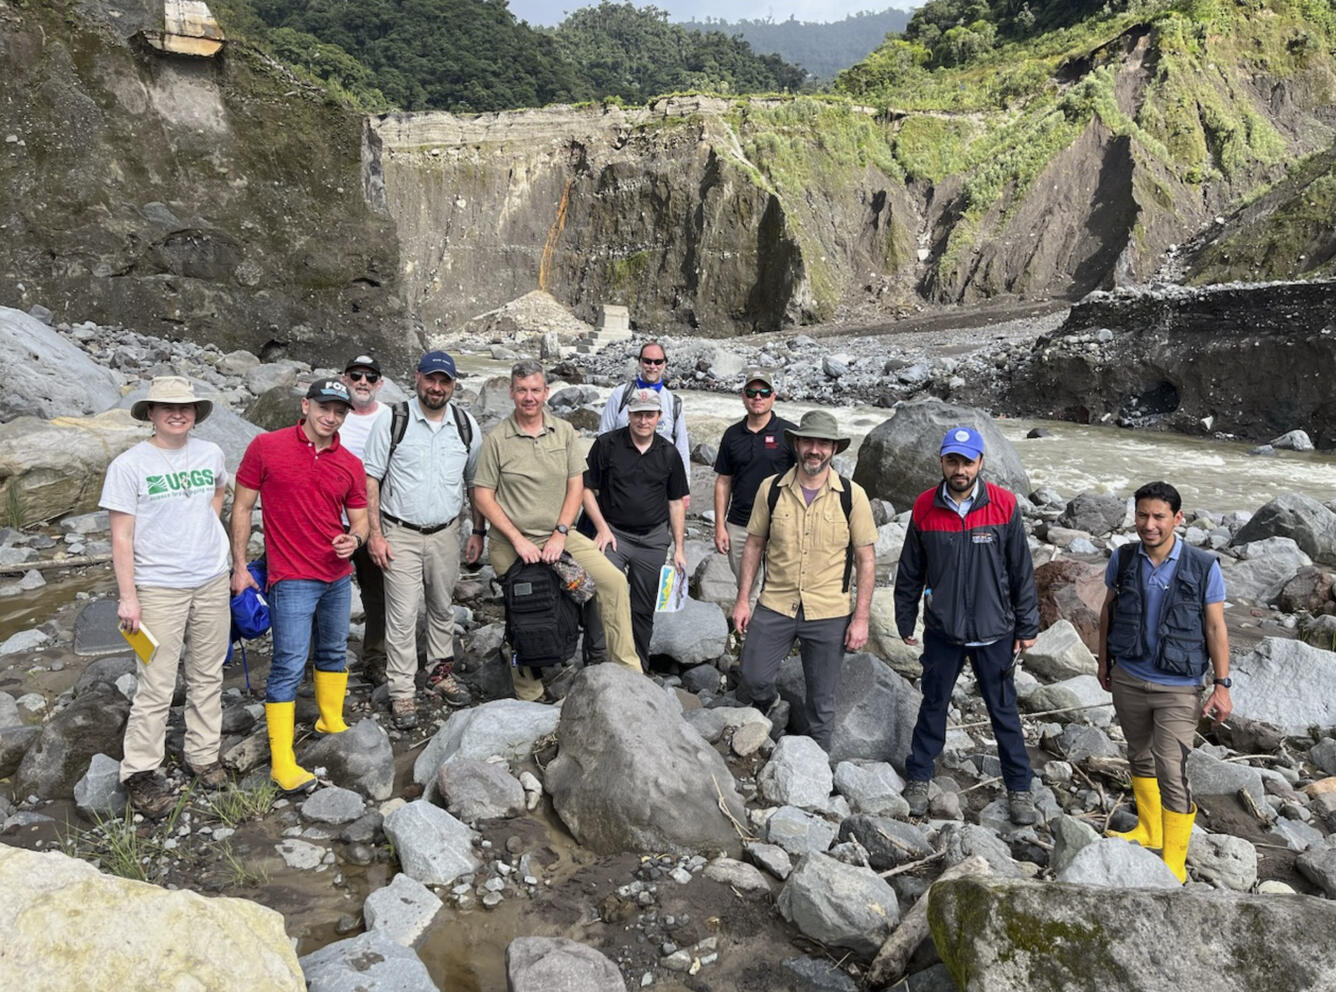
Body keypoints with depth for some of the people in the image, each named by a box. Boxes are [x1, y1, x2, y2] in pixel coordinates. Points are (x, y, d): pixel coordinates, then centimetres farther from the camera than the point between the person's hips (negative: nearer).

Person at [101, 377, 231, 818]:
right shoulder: (129, 465, -9)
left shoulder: (211, 454, 3)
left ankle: (204, 756, 27)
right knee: (156, 687, -2)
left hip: (212, 581, 5)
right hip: (159, 588, -4)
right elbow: (121, 538, -8)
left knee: (208, 677, 13)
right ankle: (140, 772, 13)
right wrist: (127, 596, -11)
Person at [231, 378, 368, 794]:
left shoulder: (351, 465, 2)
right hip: (292, 579, -5)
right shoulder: (266, 447, -7)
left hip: (338, 576, 5)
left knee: (334, 652, 20)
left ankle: (331, 722, 40)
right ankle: (282, 762, 1)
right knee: (288, 666, -5)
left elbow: (359, 519, 9)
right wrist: (239, 566, -4)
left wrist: (354, 539, -15)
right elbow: (242, 507, -2)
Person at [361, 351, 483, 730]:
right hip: (400, 533, -3)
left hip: (446, 533, 3)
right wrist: (375, 533, -10)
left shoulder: (467, 426, 3)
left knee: (443, 607, 16)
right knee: (402, 615, -2)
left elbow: (476, 483, 11)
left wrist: (478, 532, 9)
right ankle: (401, 692, 7)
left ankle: (441, 671, 33)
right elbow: (370, 479, -5)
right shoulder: (393, 421, -7)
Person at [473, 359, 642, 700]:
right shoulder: (496, 439, -5)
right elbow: (482, 496, -5)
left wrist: (560, 533, -7)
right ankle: (529, 700, 18)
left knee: (613, 580, -14)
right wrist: (518, 539, -12)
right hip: (512, 543, -3)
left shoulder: (564, 432, 5)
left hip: (559, 535, 3)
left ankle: (627, 668, -7)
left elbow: (576, 485, 5)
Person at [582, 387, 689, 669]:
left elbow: (676, 502, 10)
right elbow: (587, 488, 0)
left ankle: (639, 668, 22)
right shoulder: (606, 445, -4)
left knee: (643, 609, 9)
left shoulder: (669, 453, 5)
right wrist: (602, 528, -9)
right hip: (613, 533, -2)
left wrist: (679, 547, 7)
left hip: (654, 539, 3)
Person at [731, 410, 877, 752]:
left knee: (822, 701, 9)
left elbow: (865, 560, -3)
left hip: (829, 614, -1)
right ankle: (763, 710, 36)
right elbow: (754, 545, 6)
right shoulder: (771, 489, -2)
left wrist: (861, 618, -6)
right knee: (752, 679, 1)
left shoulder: (852, 496, -7)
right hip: (774, 607, 1)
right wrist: (743, 598, 3)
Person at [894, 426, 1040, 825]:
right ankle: (918, 778, 30)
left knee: (1004, 711, 11)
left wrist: (1026, 627, 1)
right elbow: (910, 571, 5)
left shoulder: (1004, 505, -9)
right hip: (942, 630, 1)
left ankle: (1019, 788, 26)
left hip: (994, 631, -1)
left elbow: (1022, 570, -2)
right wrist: (905, 620, 10)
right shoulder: (924, 508, -6)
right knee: (933, 706, 14)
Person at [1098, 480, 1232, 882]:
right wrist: (1104, 660, 13)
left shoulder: (1204, 567, -13)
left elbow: (1216, 627, -7)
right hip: (1128, 679, 4)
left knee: (1171, 774, -7)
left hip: (1178, 689, -4)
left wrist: (1222, 686, -7)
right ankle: (1149, 831, 41)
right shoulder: (1123, 559, -6)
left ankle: (1175, 866, 6)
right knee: (1140, 758, 20)